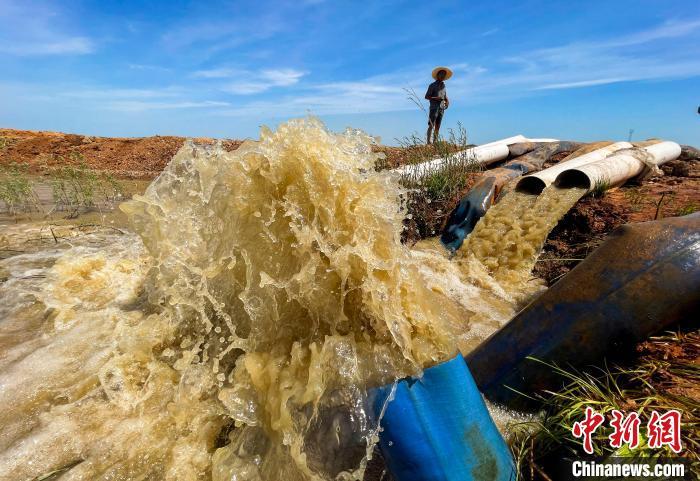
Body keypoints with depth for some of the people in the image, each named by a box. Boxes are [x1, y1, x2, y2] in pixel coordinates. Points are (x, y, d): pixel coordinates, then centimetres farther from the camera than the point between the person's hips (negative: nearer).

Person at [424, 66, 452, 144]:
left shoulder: (443, 86, 17)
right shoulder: (432, 85, 0)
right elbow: (426, 97, -5)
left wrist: (447, 102, 3)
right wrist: (436, 98, -17)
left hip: (441, 108, 6)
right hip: (434, 108, -6)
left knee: (437, 127, 4)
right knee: (431, 125, -12)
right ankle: (428, 142, -16)